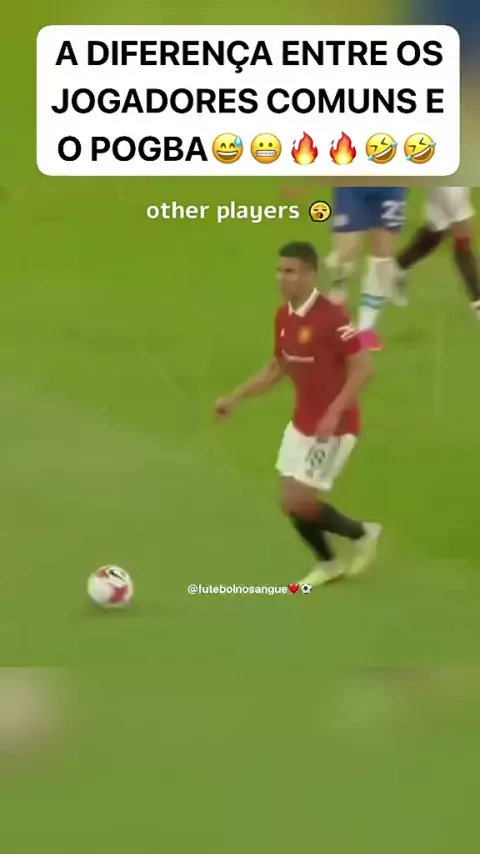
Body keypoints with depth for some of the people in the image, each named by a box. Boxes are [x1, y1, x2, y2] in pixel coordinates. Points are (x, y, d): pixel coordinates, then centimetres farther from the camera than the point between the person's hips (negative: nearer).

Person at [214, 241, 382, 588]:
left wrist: (334, 413, -29)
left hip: (334, 426, -8)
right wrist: (236, 397, 10)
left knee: (298, 502, -8)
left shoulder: (331, 317, -23)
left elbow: (363, 368, -22)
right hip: (302, 422, 8)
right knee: (291, 502, 10)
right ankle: (328, 564, 32)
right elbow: (277, 368, 16)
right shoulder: (283, 316, 3)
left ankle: (362, 534, 16)